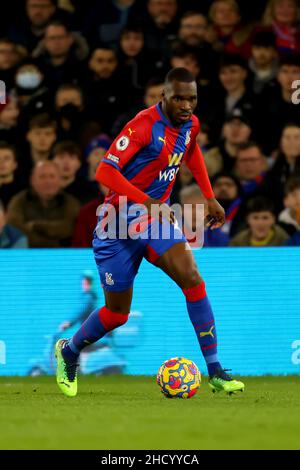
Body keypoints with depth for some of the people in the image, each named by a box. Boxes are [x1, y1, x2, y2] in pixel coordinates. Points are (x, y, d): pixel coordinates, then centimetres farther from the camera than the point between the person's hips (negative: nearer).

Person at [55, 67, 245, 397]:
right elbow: (105, 171, -30)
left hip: (157, 217, 5)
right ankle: (68, 352, 35)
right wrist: (148, 202, -38)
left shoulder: (190, 124, -1)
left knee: (193, 281, -17)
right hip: (119, 223, -5)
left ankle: (215, 372, -14)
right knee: (117, 314, 4)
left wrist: (210, 198, 19)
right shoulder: (144, 125, -24)